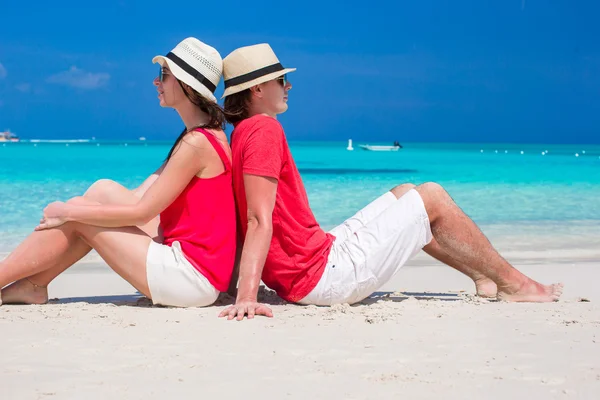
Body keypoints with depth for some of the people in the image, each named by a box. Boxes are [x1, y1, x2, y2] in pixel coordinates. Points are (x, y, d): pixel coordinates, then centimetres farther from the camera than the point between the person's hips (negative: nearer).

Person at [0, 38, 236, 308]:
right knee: (103, 191, 9)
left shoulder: (197, 143, -17)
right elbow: (141, 196, 14)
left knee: (75, 220, -3)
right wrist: (72, 210, 9)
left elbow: (141, 212, -16)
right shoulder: (202, 135, 14)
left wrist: (69, 212, -7)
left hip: (192, 278, -9)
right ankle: (32, 285, 11)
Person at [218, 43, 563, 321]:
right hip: (324, 275, -10)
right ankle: (512, 283, 13)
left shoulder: (243, 134, 13)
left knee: (405, 195, 23)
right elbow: (260, 219, -25)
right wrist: (247, 298, -31)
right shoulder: (264, 129, -16)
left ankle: (485, 276, 26)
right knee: (431, 198, 1)